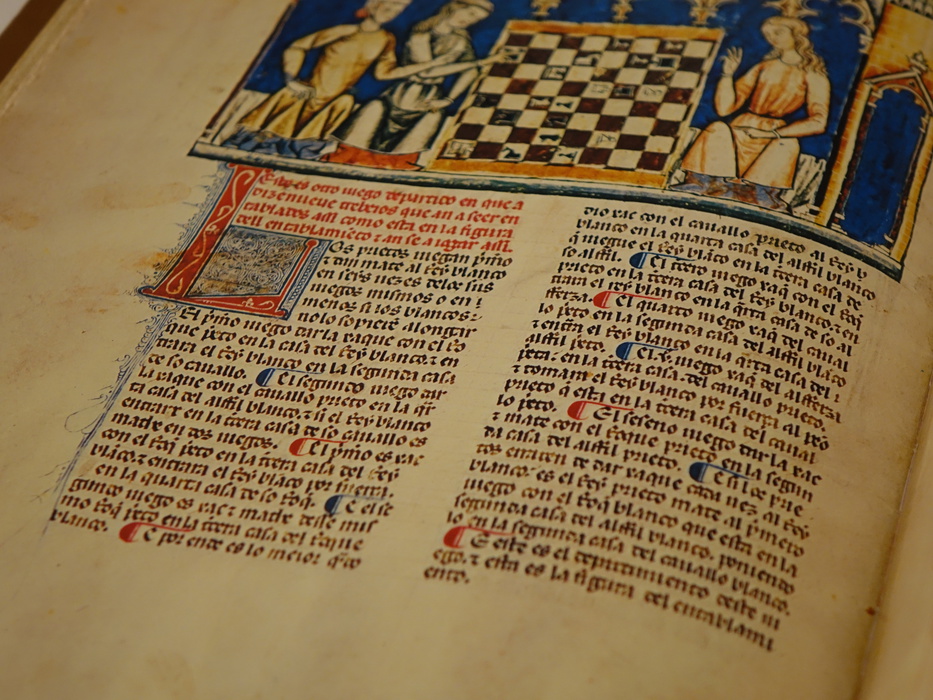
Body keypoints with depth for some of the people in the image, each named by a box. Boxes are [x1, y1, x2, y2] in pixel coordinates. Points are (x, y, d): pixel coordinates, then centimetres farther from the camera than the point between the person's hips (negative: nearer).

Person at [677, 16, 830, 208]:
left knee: (788, 144, -36)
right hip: (741, 130, 2)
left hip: (776, 136, -2)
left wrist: (772, 133, -16)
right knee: (717, 130, -30)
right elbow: (724, 108, 12)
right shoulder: (763, 67, 18)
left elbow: (818, 122, -8)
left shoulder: (813, 76, 8)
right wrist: (728, 74, -3)